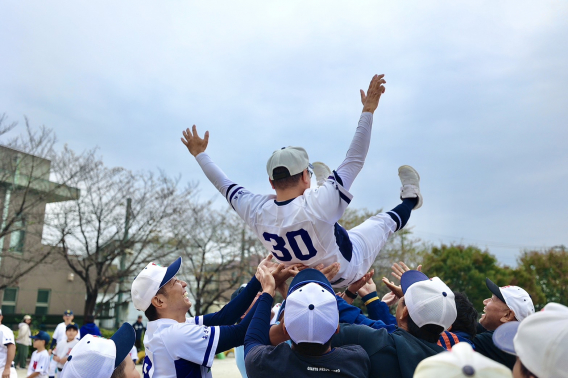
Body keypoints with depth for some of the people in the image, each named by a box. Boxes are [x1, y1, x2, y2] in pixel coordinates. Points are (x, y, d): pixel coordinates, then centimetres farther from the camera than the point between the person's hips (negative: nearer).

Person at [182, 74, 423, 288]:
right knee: (381, 221, 17)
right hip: (347, 272, -4)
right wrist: (368, 111, -27)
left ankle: (324, 187, 55)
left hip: (304, 273, 5)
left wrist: (199, 154, 5)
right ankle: (410, 198, 45)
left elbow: (225, 186, -9)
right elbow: (354, 162, -34)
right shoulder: (317, 204, -41)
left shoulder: (257, 212, -27)